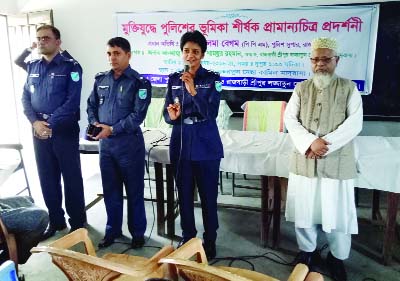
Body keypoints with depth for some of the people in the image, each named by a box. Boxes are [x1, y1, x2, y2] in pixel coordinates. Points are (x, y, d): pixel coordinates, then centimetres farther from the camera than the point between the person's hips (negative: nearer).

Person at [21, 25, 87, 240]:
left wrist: (50, 123, -16)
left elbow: (73, 101, -13)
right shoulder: (32, 67, 12)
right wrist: (35, 122, -9)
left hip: (64, 130, -5)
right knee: (47, 178, 11)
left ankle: (77, 222, 18)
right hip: (39, 131, 5)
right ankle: (56, 220, 27)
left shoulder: (70, 67, -5)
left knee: (71, 177, 4)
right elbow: (25, 98, 8)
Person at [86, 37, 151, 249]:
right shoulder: (101, 80, 9)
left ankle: (137, 232, 23)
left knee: (134, 191, 7)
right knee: (110, 189, 15)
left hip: (129, 143, -5)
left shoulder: (139, 82, -8)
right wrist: (94, 123, -5)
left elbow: (138, 115, -15)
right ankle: (112, 230, 32)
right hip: (105, 143, 5)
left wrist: (112, 129, -20)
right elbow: (91, 105, 15)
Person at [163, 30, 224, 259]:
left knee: (208, 195, 5)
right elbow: (167, 113, 7)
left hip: (206, 146, -3)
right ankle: (187, 237, 30)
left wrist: (193, 91, -27)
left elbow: (211, 113, -15)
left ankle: (210, 240, 22)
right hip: (180, 145, 3)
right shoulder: (174, 79, 6)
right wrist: (171, 116, -16)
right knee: (184, 195, 12)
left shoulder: (212, 79, -4)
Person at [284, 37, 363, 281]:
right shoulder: (301, 89, 9)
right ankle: (308, 251, 29)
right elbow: (290, 120, -1)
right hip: (305, 160, 2)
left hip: (337, 162, -2)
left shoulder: (349, 88, 3)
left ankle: (337, 257, 25)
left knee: (338, 211, 3)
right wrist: (310, 142, -16)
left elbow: (354, 124, -7)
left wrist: (325, 144, -17)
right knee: (305, 208, 9)